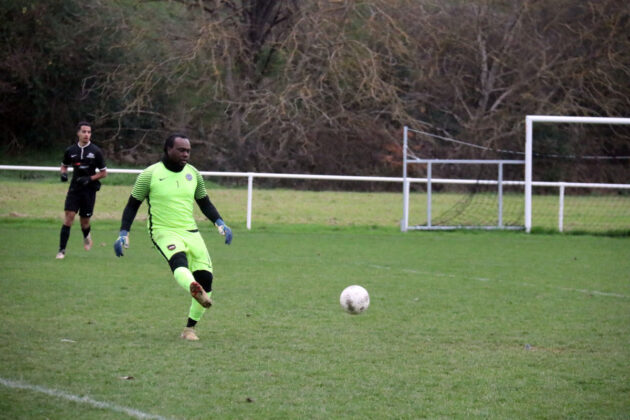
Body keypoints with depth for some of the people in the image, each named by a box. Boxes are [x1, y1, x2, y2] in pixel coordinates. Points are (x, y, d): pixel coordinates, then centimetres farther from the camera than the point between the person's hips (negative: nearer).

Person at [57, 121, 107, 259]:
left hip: (89, 190, -1)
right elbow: (64, 165, 20)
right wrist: (64, 174, -2)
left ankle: (86, 236, 41)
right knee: (69, 217, -13)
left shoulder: (96, 151, -5)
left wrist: (90, 178, -14)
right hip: (74, 189, 1)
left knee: (85, 222, 5)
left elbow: (103, 173, 1)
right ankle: (62, 250, -10)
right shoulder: (71, 150, 2)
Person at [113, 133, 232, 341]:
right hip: (164, 231, -5)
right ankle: (195, 290, -71)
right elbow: (132, 205, 5)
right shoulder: (150, 174, -3)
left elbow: (204, 203, 22)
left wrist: (220, 223, 6)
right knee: (179, 260, -36)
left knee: (206, 278, -7)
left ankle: (190, 328, 9)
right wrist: (123, 234, -4)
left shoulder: (193, 174, 10)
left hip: (191, 231, 5)